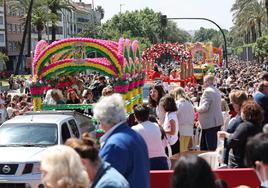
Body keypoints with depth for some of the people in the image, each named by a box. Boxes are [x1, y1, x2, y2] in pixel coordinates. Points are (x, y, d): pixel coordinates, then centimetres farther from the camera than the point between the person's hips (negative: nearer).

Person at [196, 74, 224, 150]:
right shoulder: (216, 91, 14)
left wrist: (197, 109, -3)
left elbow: (205, 107, -22)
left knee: (211, 147, -6)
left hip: (210, 123, -10)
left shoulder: (207, 91, -17)